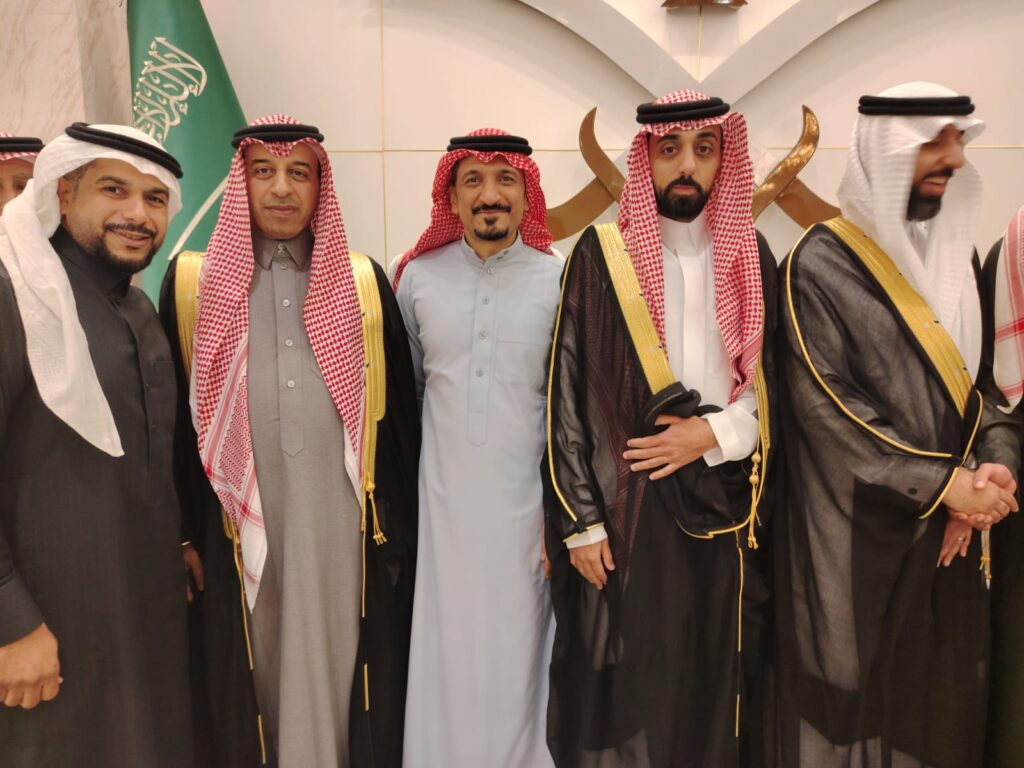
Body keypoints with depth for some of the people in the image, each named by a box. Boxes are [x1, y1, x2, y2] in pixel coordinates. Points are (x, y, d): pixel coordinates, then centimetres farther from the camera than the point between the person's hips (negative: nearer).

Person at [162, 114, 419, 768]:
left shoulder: (364, 280, 7)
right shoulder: (194, 280, 6)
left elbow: (400, 410, 6)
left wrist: (400, 527, 4)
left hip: (342, 522, 0)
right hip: (239, 521, 0)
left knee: (336, 670, 8)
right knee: (254, 677, 11)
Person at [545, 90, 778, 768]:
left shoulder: (751, 256, 8)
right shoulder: (601, 254, -2)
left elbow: (777, 383, 10)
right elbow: (566, 395, -4)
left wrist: (715, 433, -8)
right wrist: (579, 521, -8)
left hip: (724, 507, 3)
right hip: (624, 510, -2)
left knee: (713, 685, 12)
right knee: (621, 688, 5)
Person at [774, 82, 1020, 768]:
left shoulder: (958, 257, 12)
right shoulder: (823, 264, -9)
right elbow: (824, 406, -15)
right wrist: (940, 484, -14)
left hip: (949, 531, 6)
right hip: (856, 533, -6)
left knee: (944, 698, 13)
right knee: (855, 701, 6)